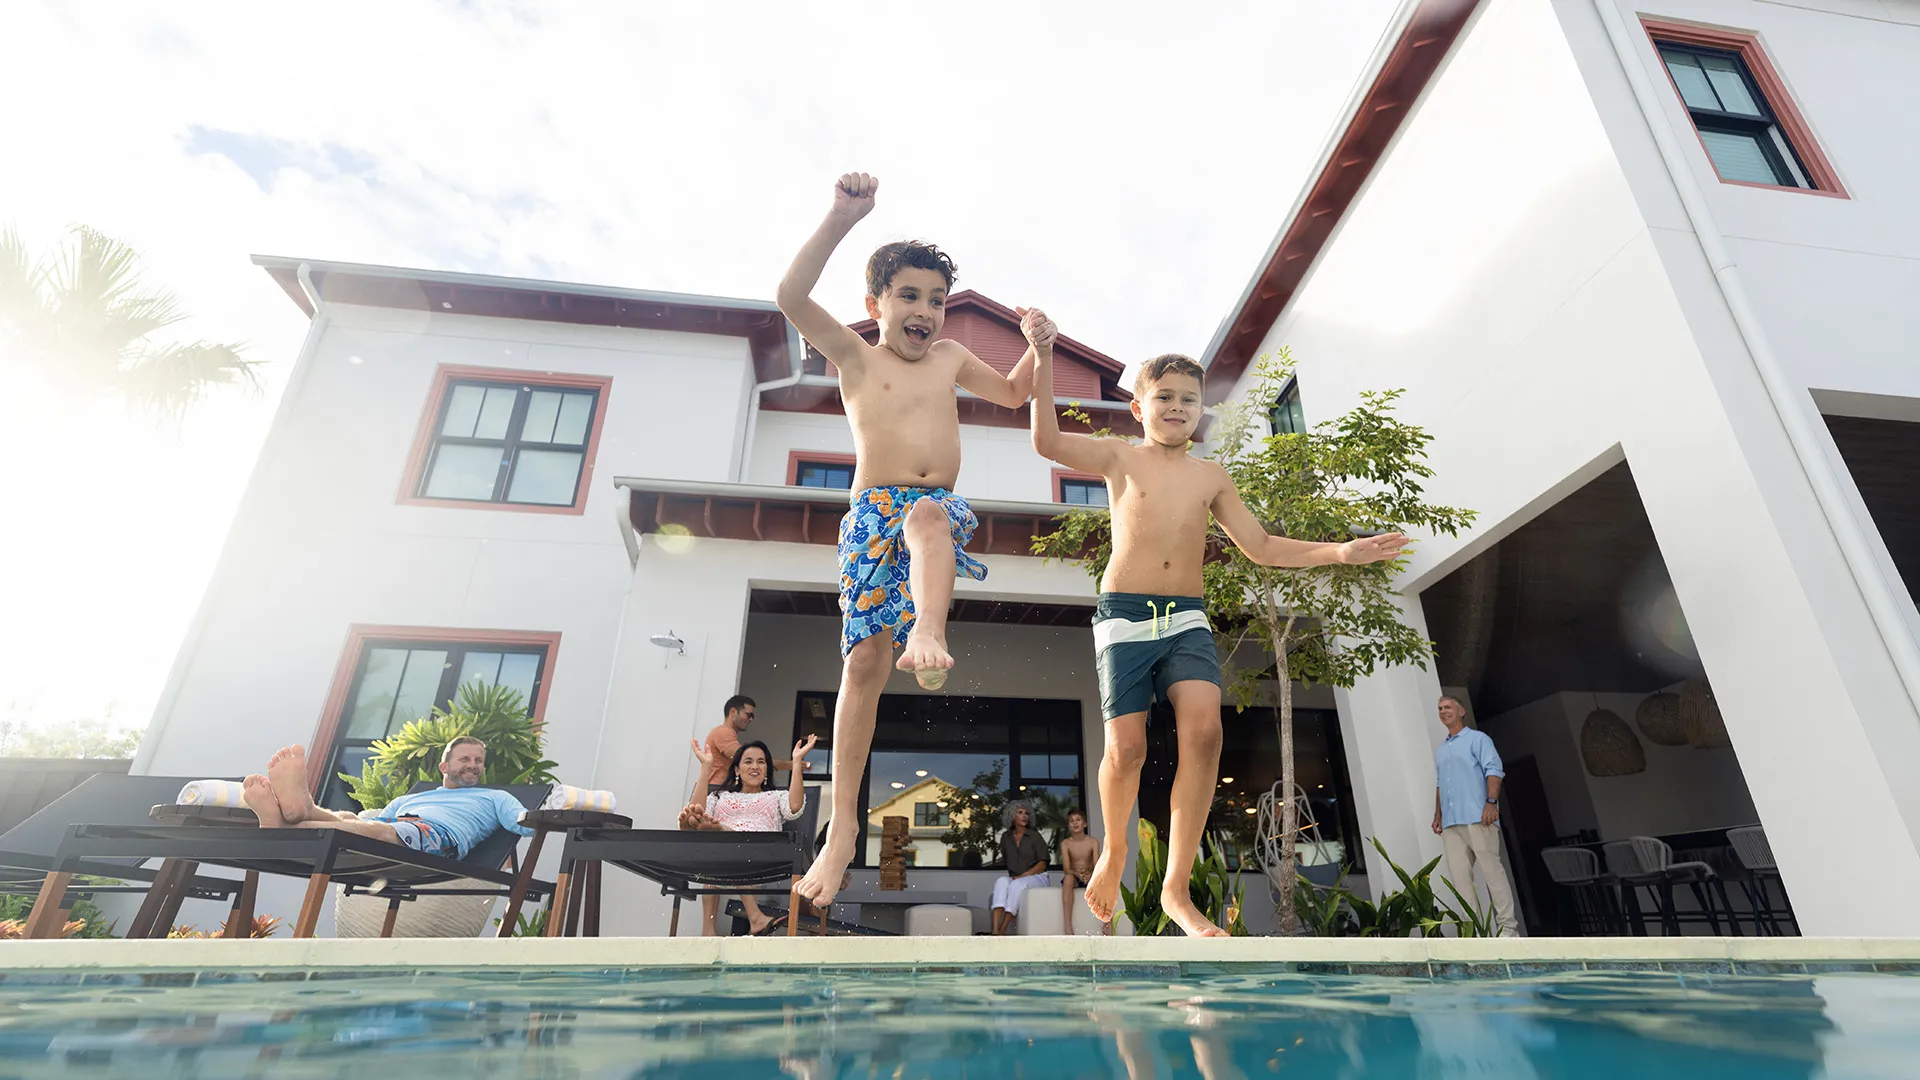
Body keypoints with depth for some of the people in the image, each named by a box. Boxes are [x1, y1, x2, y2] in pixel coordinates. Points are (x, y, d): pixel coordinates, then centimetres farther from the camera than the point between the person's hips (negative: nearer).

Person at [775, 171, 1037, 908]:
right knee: (863, 662, -6)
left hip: (941, 508, 2)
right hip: (871, 514, -2)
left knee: (926, 516, -37)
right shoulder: (854, 357, 7)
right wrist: (843, 216, -13)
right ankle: (843, 822, 2)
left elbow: (1013, 394, 32)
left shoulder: (951, 359, 18)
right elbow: (792, 297, -8)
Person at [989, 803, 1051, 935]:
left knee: (1017, 884, -35)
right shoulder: (1006, 837, 11)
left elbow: (1042, 864, -3)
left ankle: (1002, 931, -37)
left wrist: (1022, 876, -13)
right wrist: (1011, 875, 0)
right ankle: (995, 932, -45)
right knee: (1001, 882, -31)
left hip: (1036, 877, -3)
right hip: (1014, 878, 3)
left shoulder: (1034, 836, 1)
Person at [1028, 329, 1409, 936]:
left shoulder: (1211, 477, 15)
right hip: (1124, 615, -3)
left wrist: (1339, 553, 8)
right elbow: (1047, 440, -10)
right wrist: (1044, 358, -16)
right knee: (1126, 748, -11)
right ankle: (1114, 849, 22)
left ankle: (1177, 889, -6)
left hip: (1187, 618, 3)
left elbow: (1262, 548, 18)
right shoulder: (1122, 458, 5)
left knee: (1203, 729, -19)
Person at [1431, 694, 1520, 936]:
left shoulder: (1478, 739, 4)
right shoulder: (1439, 751, 23)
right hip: (1451, 822, 7)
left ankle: (1507, 927, 0)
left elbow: (1494, 770, -8)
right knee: (1459, 877, 3)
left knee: (1492, 870, -5)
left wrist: (1491, 802, -20)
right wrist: (1438, 815, 19)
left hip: (1477, 818, -6)